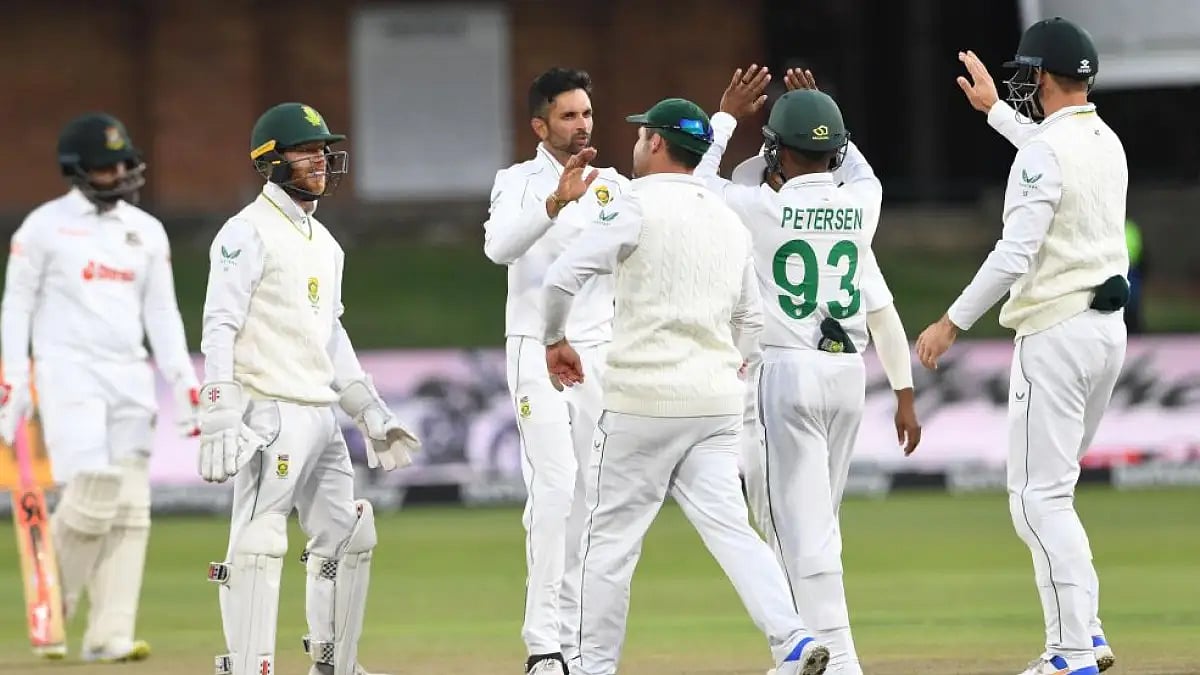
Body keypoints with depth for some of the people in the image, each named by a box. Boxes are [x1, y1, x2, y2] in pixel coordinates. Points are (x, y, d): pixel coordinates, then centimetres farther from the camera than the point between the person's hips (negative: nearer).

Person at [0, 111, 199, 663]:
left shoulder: (147, 232, 12)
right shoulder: (44, 226, -1)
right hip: (68, 371, -5)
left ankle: (109, 636, -3)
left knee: (131, 510, -3)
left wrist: (186, 388, 4)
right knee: (92, 493, -17)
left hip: (131, 379, 5)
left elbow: (162, 314, 13)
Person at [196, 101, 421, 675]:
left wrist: (371, 413, 21)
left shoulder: (324, 243, 19)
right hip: (269, 414, -9)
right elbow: (220, 328, -13)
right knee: (258, 544, -12)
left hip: (320, 414, 9)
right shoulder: (248, 233, -7)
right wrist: (219, 423, -22)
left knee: (348, 538, 11)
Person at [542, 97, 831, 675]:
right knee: (727, 525, 0)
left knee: (612, 534, 4)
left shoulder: (639, 205, -7)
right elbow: (750, 318, 21)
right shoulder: (728, 220, 15)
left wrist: (556, 340, 3)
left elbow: (562, 278, -13)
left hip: (643, 396, -6)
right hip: (717, 402, 6)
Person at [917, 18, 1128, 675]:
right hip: (1109, 325, 9)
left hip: (1057, 332, -9)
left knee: (1039, 497, -7)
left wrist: (952, 323, -16)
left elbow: (1015, 254, -23)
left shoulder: (1043, 152, -16)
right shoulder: (1108, 141, 11)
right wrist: (994, 110, 46)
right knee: (1049, 490, 18)